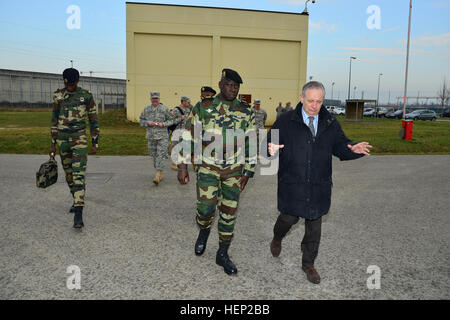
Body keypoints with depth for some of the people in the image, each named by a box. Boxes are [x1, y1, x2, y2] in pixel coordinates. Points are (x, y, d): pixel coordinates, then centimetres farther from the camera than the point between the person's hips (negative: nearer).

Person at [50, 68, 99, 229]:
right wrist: (53, 144, 8)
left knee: (78, 174, -15)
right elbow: (54, 120, 9)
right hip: (62, 139, 4)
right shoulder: (58, 96, 4)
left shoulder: (87, 96, -5)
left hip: (80, 139, -4)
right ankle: (77, 201, 38)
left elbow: (93, 120, -1)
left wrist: (95, 143, -3)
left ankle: (78, 214, -19)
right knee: (68, 173, 15)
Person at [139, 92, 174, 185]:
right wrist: (148, 123, -11)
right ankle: (160, 174, 25)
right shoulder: (146, 109, 5)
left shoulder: (164, 109, -4)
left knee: (161, 155, -10)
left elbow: (171, 120, 2)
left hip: (162, 136, -4)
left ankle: (157, 175, -12)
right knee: (154, 155, 10)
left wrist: (163, 124, -16)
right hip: (151, 136, 4)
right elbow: (141, 121, 10)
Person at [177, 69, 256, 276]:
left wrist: (247, 173, 1)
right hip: (208, 167, -1)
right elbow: (189, 138, -1)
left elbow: (251, 144, 4)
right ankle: (204, 232, 28)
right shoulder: (203, 109, -4)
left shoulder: (247, 112, 0)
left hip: (234, 170, 2)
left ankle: (223, 254, 22)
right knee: (206, 209, -9)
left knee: (229, 213, 6)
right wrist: (182, 167, -4)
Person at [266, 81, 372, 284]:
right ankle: (277, 238, 45)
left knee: (314, 226, 11)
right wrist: (271, 149, -31)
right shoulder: (286, 121, -4)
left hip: (319, 186, 3)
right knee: (289, 218, 8)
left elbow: (340, 146, 7)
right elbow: (270, 141, -6)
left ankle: (308, 264, 31)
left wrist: (353, 149, -15)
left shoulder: (330, 123, 5)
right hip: (292, 185, -3)